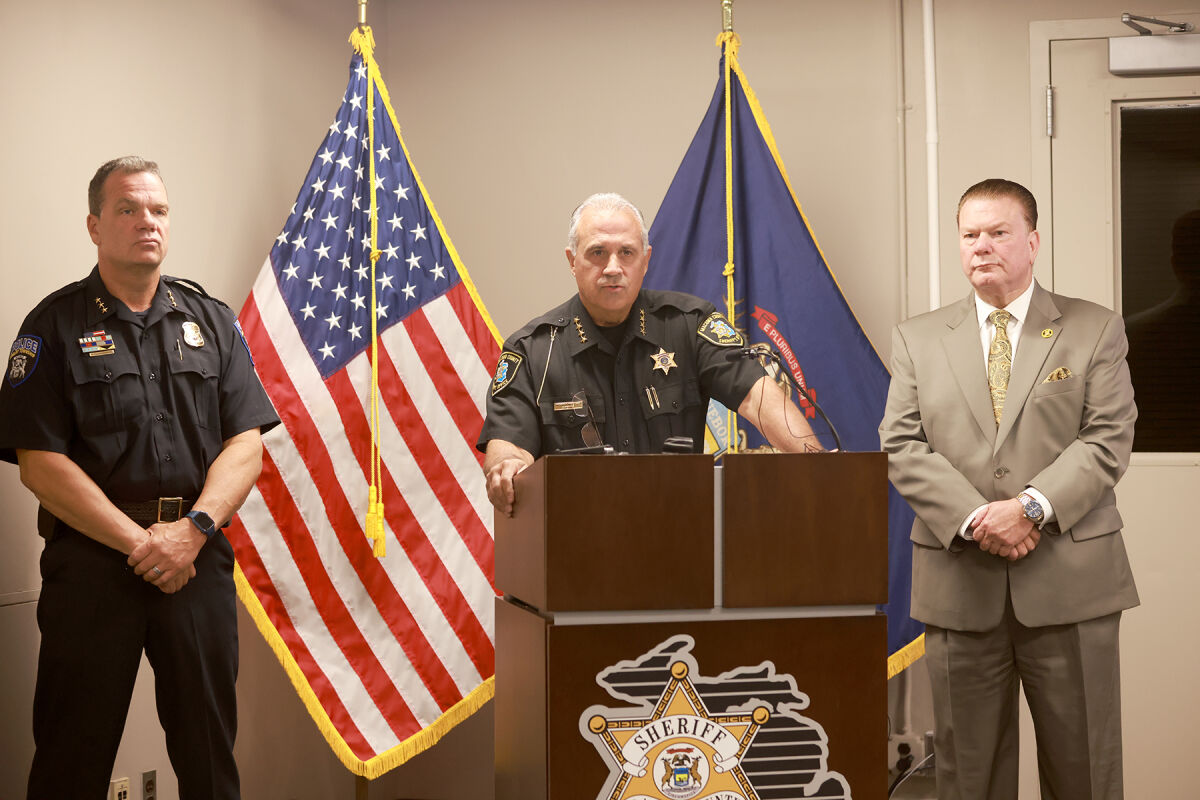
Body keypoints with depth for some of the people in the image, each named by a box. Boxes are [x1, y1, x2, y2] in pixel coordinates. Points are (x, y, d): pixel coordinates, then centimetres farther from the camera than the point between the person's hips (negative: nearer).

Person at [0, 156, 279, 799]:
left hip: (199, 563, 3)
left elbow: (246, 444, 5)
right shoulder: (54, 327, 2)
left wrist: (194, 528, -11)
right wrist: (139, 543, -12)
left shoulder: (212, 322, 12)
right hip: (91, 565, -2)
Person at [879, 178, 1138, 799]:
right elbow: (902, 447, 1)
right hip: (959, 584, 2)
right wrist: (974, 519, -13)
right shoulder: (917, 339, 10)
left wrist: (1032, 506, -17)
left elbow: (1108, 440, -4)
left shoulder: (1096, 330, 6)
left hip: (1070, 583, -1)